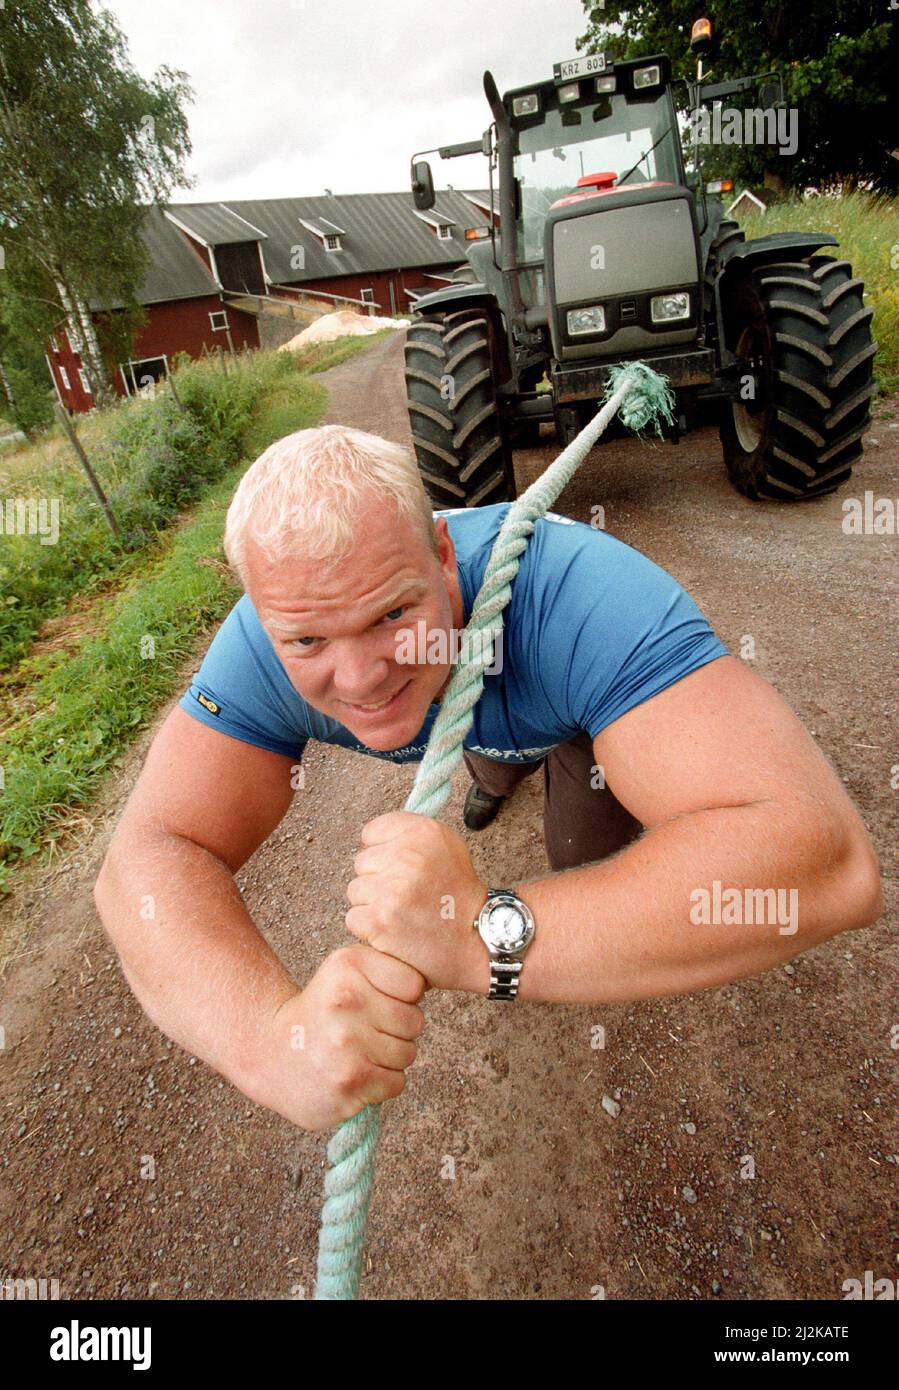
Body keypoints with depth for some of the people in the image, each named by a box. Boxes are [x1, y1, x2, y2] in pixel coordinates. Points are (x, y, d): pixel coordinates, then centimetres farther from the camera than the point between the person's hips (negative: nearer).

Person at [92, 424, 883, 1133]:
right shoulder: (270, 644, -39)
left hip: (587, 690, -2)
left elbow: (826, 859, -57)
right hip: (472, 708, 3)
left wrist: (488, 937, -66)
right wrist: (269, 1032, -59)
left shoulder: (581, 597, -51)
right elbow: (146, 860, -40)